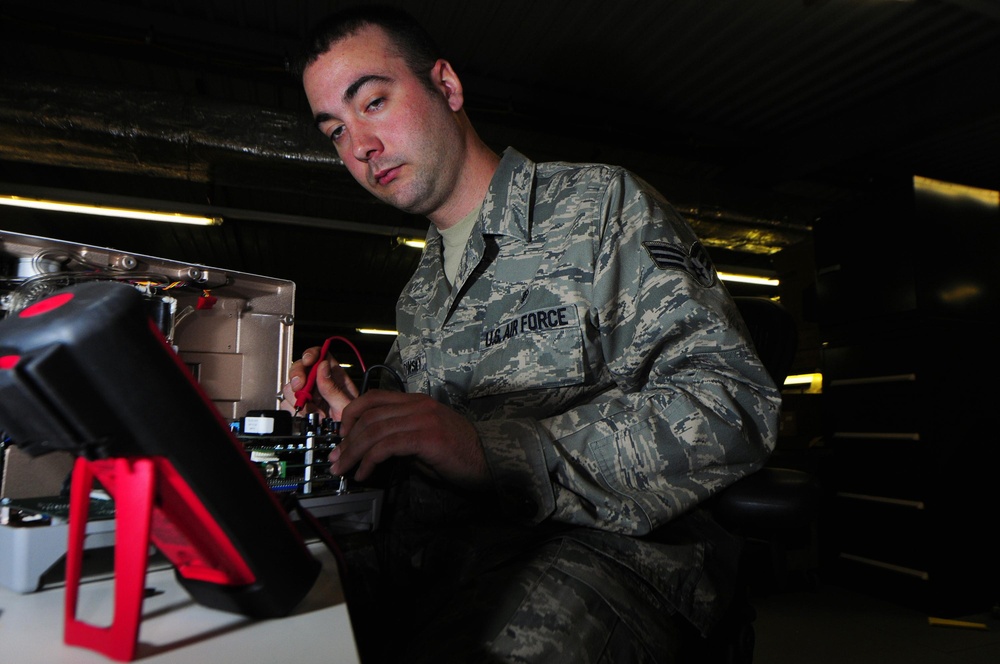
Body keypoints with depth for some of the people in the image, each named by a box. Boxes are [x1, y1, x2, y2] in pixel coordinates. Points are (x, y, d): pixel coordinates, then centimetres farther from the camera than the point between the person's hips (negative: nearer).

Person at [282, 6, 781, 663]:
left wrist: (493, 449, -24)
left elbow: (734, 403, -14)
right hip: (428, 553, 6)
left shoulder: (599, 204, -1)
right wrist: (355, 421, 3)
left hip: (595, 545, -5)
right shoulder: (420, 295, 19)